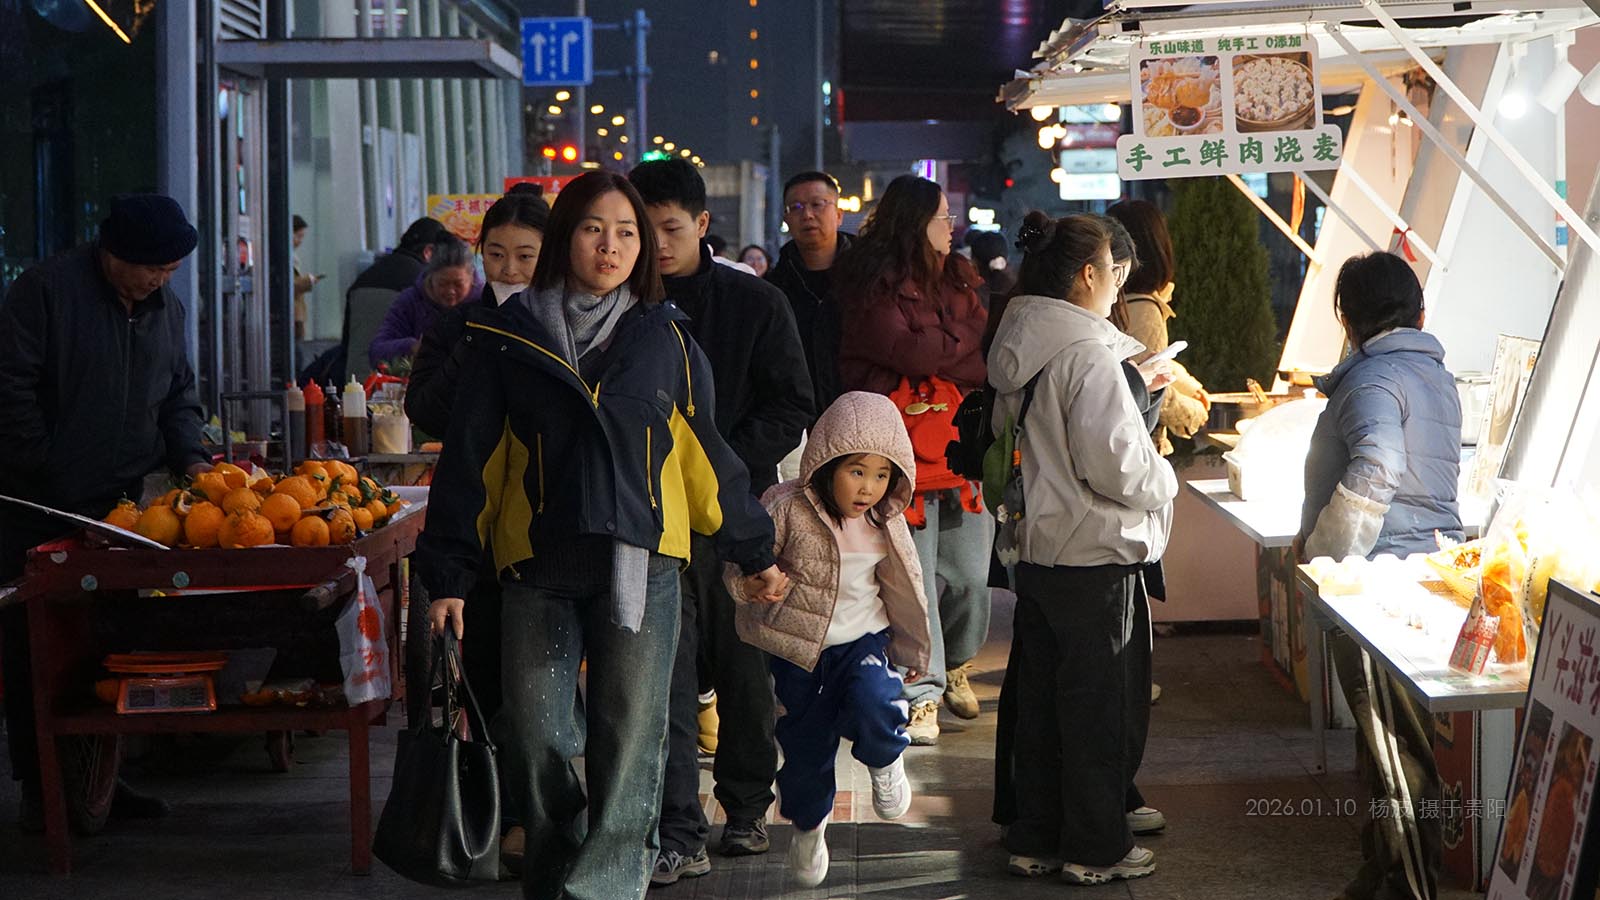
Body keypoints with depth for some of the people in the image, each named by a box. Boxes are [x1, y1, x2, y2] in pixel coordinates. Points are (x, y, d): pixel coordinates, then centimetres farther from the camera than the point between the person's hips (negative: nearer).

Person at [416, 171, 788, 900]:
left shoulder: (666, 338, 9)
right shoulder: (506, 338, 5)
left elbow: (704, 454, 15)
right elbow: (469, 462, 6)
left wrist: (754, 553, 18)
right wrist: (448, 575, 2)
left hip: (640, 565, 0)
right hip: (538, 567, 0)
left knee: (629, 742, -4)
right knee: (537, 738, 2)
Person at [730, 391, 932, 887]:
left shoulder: (886, 523, -3)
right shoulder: (788, 511, -15)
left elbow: (902, 587, 11)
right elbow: (742, 572, -8)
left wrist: (910, 652, 18)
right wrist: (753, 581, -32)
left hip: (863, 641, 1)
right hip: (799, 650, -1)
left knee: (874, 702, -29)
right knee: (804, 746, 10)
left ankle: (885, 762, 5)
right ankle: (808, 826, 39)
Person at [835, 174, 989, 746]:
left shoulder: (958, 275, 18)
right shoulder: (871, 285, -3)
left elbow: (989, 351, 11)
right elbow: (906, 352, -14)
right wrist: (969, 340, -2)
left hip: (962, 438, 6)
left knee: (969, 571, 6)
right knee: (913, 572, -6)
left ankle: (955, 665, 30)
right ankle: (922, 693, 0)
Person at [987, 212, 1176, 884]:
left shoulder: (1017, 350, 7)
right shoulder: (1088, 355, -19)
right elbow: (1114, 463, -23)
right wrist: (1163, 478, -4)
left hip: (1035, 546, 8)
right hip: (1093, 552, -8)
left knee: (1039, 699, 15)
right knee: (1096, 703, 3)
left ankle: (1035, 840, 24)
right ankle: (1096, 849, 12)